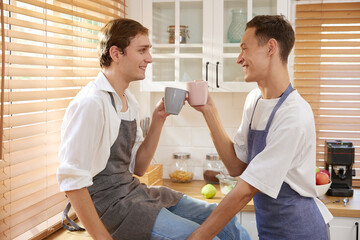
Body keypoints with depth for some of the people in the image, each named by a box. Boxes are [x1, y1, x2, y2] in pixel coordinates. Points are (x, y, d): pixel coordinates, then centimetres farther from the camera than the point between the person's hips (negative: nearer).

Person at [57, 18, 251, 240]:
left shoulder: (129, 101, 11)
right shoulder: (91, 103, -17)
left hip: (135, 192, 8)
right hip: (109, 205, -8)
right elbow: (72, 181, -19)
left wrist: (158, 120, 2)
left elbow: (138, 168, 12)